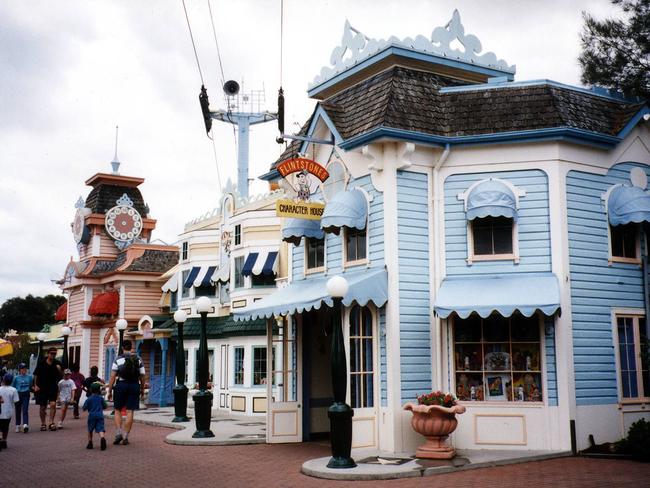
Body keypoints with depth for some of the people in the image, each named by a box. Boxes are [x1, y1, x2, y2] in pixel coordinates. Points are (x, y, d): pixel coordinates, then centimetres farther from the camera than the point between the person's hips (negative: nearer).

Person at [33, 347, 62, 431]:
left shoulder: (57, 364, -2)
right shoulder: (41, 363, -3)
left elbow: (60, 376, -1)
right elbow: (36, 375, 5)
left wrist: (59, 370, -20)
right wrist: (36, 385, -3)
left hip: (53, 387, 0)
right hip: (42, 388, 0)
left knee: (53, 404, -17)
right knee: (42, 407, 8)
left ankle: (51, 423, -10)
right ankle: (43, 424, 22)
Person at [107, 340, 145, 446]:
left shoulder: (118, 359, -1)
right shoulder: (138, 359, 6)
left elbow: (112, 376, -5)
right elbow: (142, 377, 5)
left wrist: (110, 391, -1)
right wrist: (142, 390, 16)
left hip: (121, 385, -1)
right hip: (134, 385, 1)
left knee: (118, 410, 12)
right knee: (130, 411, 4)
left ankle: (118, 432, -1)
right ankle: (125, 436, 5)